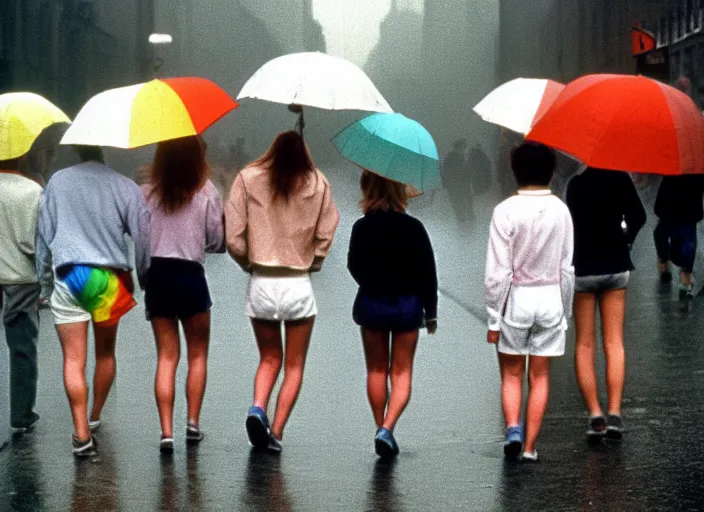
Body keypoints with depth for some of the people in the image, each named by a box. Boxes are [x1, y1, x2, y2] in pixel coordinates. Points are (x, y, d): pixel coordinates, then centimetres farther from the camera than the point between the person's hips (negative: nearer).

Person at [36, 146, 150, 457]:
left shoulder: (57, 182, 4)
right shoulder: (125, 187, 0)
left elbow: (43, 233, 7)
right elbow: (143, 235, -1)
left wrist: (45, 280, 14)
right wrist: (146, 280, 11)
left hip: (66, 276, -1)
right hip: (108, 278, 1)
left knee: (74, 359, -2)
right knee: (105, 353, 20)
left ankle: (82, 434, -11)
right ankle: (95, 419, 31)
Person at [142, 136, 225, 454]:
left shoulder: (149, 192, 1)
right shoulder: (206, 192, -5)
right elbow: (217, 242, -2)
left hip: (156, 276, 2)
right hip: (190, 276, -2)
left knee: (166, 356, 4)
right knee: (197, 354, 15)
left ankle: (167, 431, -4)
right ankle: (193, 423, 10)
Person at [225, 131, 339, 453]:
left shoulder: (248, 179, -1)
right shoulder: (317, 183, 0)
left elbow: (234, 238, -4)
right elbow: (325, 236, 0)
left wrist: (248, 263, 12)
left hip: (261, 283, 1)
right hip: (298, 285, -1)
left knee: (269, 359, 18)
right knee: (294, 365, 10)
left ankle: (257, 408, -8)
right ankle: (276, 434, 2)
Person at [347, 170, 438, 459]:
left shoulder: (362, 228, -9)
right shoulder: (413, 228, -11)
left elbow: (354, 267, 4)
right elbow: (427, 273, -6)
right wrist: (430, 312, 3)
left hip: (370, 304, 1)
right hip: (407, 305, -1)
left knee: (376, 370, 15)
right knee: (401, 372, 6)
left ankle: (381, 429, 20)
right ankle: (387, 429, -11)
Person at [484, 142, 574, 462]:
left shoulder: (506, 211, -11)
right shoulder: (560, 210, -2)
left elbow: (497, 272, -12)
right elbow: (567, 269, 3)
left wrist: (494, 318, -4)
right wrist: (565, 312, 14)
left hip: (515, 299, -2)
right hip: (551, 298, 2)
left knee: (511, 374, 11)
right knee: (540, 376, 8)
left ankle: (513, 428, -11)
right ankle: (529, 446, 9)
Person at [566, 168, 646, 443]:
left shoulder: (576, 184, -10)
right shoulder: (621, 180, -3)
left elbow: (574, 227, -14)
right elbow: (638, 217, -5)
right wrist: (624, 240, 11)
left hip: (582, 268, -2)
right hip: (616, 266, 2)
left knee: (584, 345, 6)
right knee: (614, 343, 6)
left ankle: (595, 415, -3)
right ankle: (614, 413, -6)